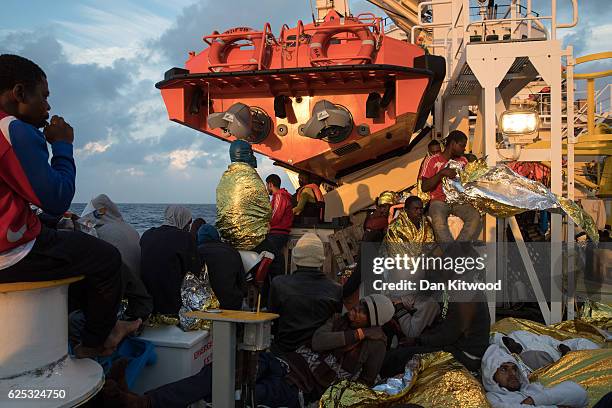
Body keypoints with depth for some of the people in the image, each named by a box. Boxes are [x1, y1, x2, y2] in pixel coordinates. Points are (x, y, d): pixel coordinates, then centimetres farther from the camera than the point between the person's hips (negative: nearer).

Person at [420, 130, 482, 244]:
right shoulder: (432, 161, 2)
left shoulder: (463, 161, 17)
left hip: (459, 201, 4)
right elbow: (424, 187, -5)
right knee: (439, 221, -37)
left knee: (475, 217, -28)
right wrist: (441, 173, -15)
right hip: (439, 201, -4)